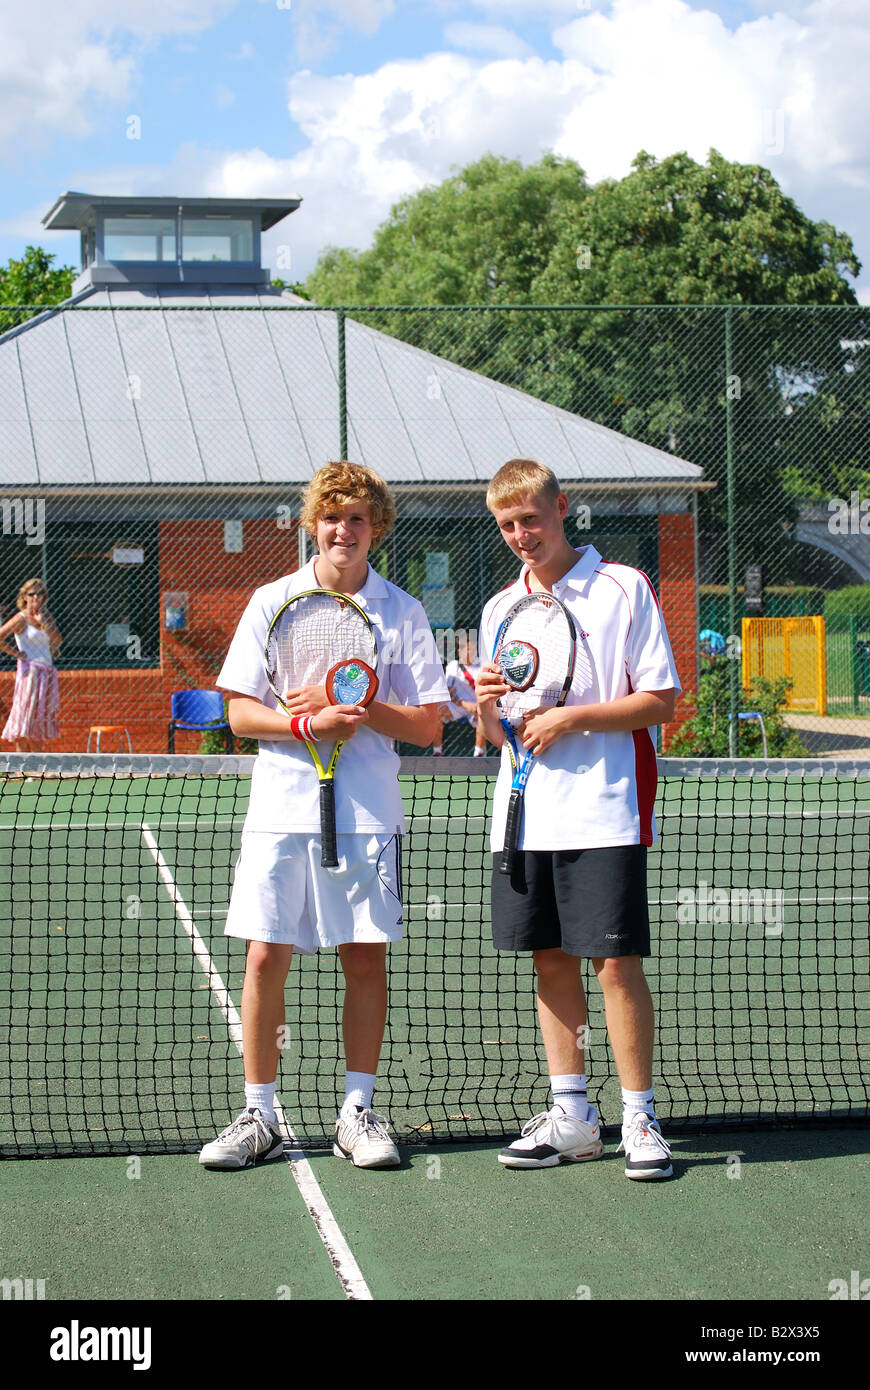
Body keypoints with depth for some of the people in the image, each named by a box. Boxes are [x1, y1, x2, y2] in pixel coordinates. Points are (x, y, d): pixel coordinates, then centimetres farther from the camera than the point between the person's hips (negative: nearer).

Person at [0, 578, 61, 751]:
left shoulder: (45, 617, 14)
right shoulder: (21, 618, -4)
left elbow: (58, 641, 2)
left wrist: (43, 621, -6)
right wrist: (16, 653, -9)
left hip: (47, 674, 7)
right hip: (30, 670, -7)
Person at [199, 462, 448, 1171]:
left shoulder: (402, 612, 4)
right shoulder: (272, 601, 5)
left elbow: (427, 724, 2)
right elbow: (240, 712, 2)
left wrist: (358, 710, -13)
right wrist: (307, 723, -14)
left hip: (368, 814, 0)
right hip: (281, 811, 0)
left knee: (366, 958, 3)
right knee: (265, 958, -2)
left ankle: (357, 1113, 14)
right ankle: (259, 1117, 8)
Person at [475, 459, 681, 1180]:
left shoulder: (623, 588, -2)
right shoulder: (500, 609, 14)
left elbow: (662, 701, -6)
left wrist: (573, 718, -15)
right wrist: (489, 704, -5)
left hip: (605, 812, -5)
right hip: (527, 815, 5)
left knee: (616, 960, -7)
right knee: (552, 959, 8)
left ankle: (640, 1120, 0)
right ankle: (572, 1117, 15)